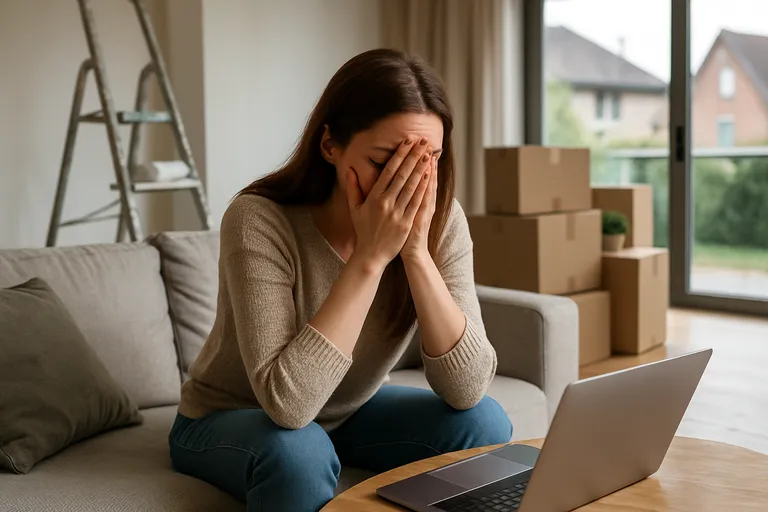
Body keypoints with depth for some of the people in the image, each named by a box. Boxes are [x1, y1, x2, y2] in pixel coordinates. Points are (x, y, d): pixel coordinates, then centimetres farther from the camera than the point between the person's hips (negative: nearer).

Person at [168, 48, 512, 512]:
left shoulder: (439, 219, -18)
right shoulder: (260, 220, -30)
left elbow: (467, 390, -24)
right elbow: (288, 403, -38)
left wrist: (416, 250, -34)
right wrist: (370, 256, -40)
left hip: (350, 412, 4)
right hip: (231, 422, -4)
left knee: (483, 423, -17)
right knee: (298, 451, -36)